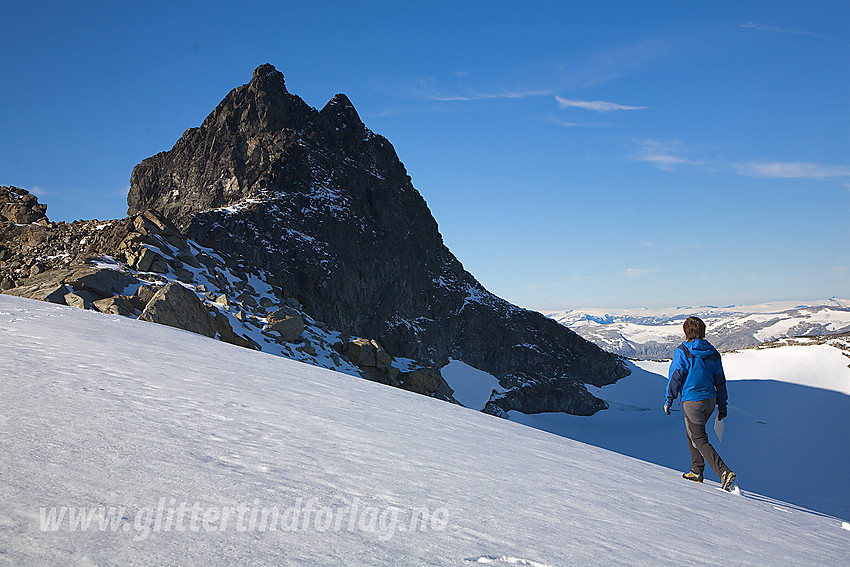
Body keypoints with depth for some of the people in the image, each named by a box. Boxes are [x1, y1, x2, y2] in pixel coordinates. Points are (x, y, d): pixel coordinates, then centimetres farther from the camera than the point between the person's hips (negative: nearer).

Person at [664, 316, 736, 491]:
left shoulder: (682, 351, -10)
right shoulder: (713, 353, 7)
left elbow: (676, 377, -11)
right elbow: (720, 381, 11)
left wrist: (669, 400, -1)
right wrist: (722, 406, 18)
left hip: (692, 401, -7)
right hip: (710, 399, 7)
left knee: (699, 440, -1)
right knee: (693, 433, 23)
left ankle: (724, 472, -15)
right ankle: (696, 471, 28)